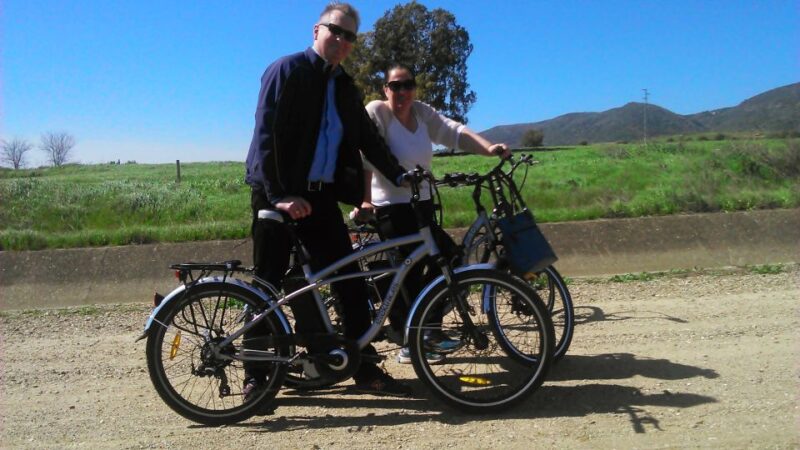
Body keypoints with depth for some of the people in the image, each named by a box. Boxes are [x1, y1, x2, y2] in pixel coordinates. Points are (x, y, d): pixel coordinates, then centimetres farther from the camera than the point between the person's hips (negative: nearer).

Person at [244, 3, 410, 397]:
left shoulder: (345, 88, 15)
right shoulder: (286, 70, -4)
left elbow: (369, 140, 15)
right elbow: (266, 135, -13)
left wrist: (400, 176, 3)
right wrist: (279, 195, -20)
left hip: (321, 196, 6)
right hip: (278, 196, -5)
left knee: (351, 281, 2)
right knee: (268, 285, 2)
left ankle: (365, 368, 13)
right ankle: (255, 375, 16)